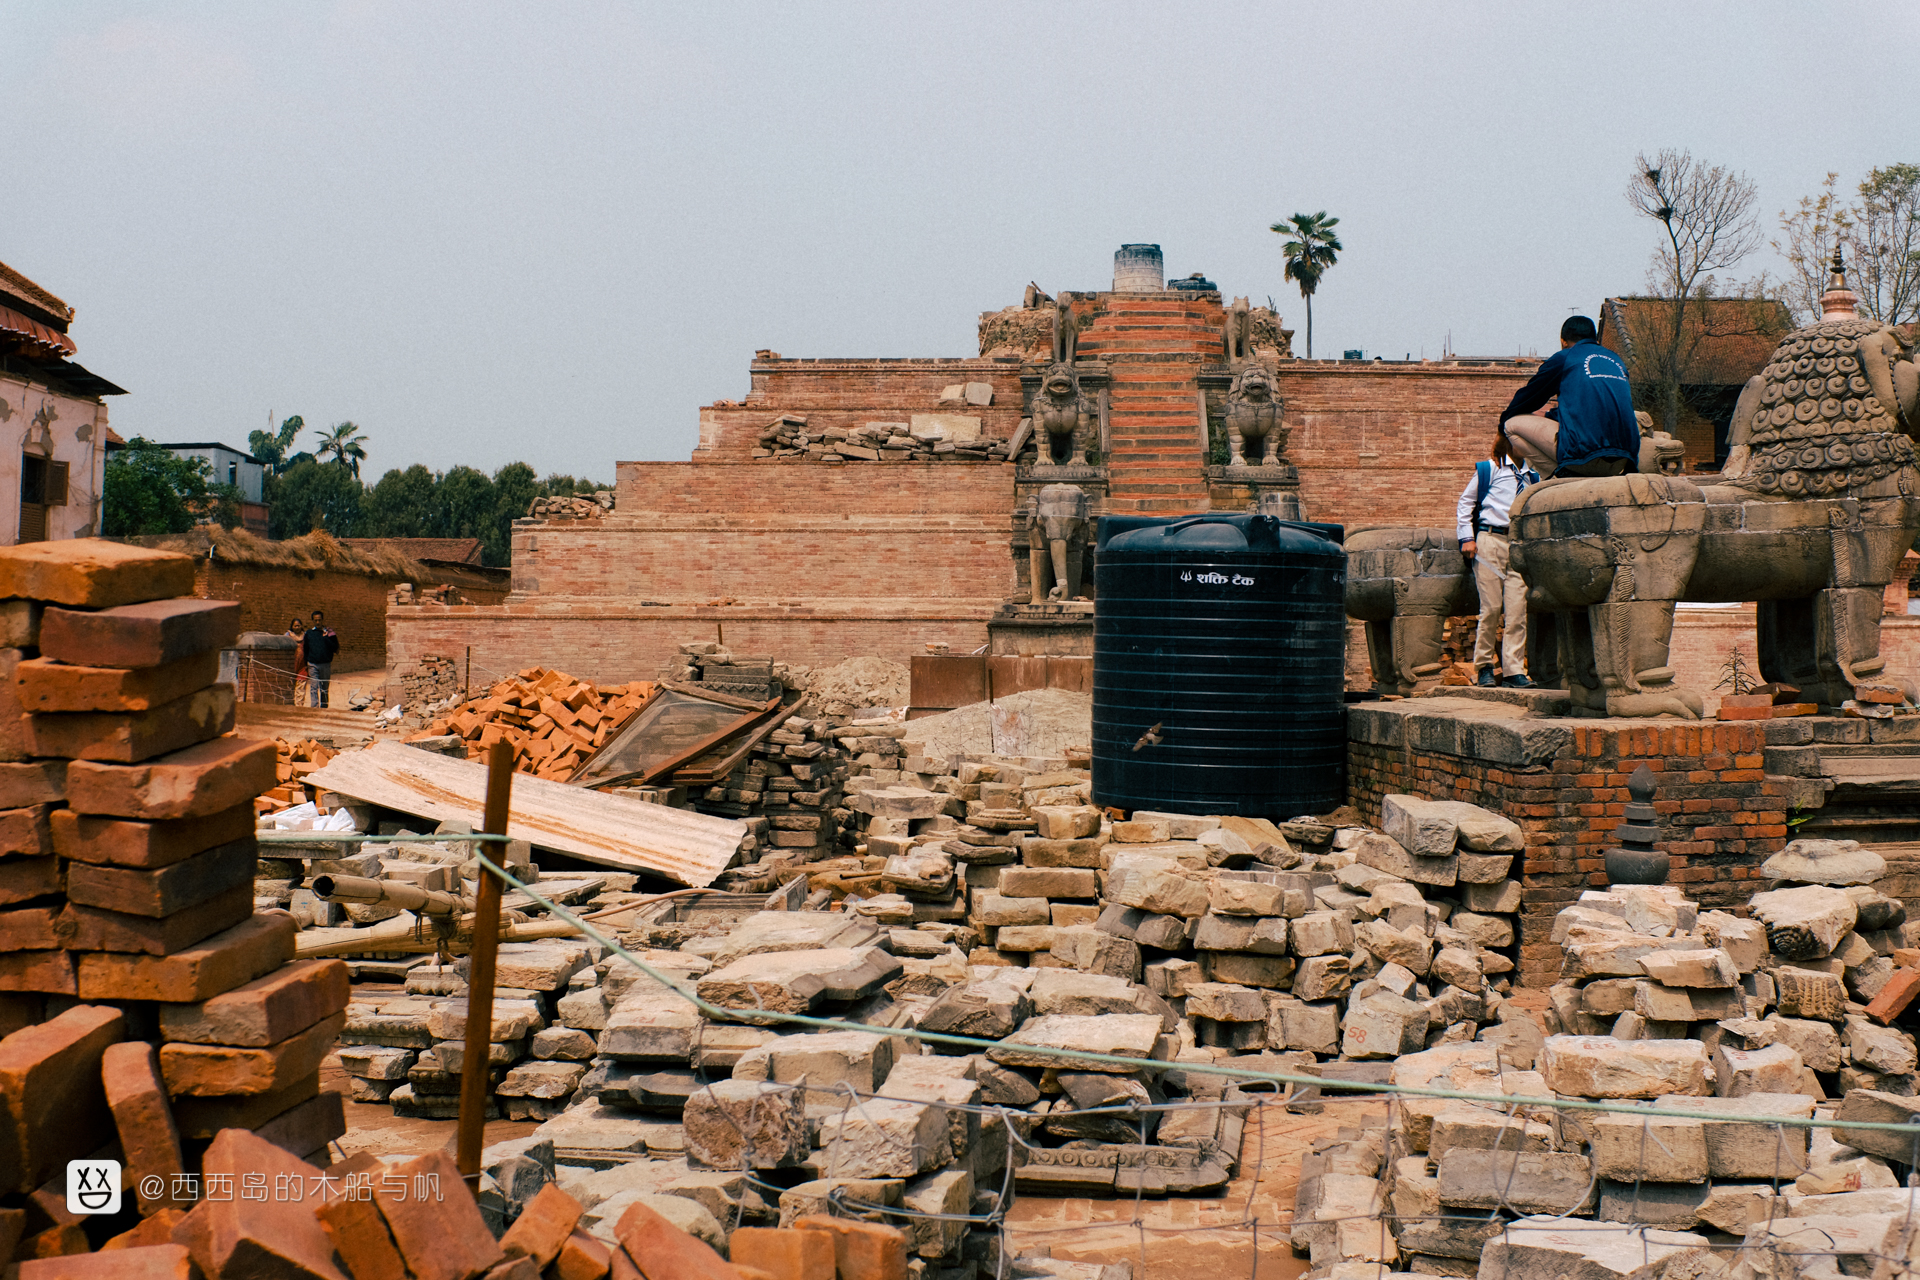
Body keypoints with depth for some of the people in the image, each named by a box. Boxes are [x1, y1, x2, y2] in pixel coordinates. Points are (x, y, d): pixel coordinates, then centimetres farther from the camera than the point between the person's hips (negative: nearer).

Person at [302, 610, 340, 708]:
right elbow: (305, 649, 13)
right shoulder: (309, 633, 7)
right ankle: (314, 706, -12)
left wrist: (326, 638, -13)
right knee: (314, 686, -8)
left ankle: (323, 706, 15)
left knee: (324, 688, 7)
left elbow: (335, 648, -3)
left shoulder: (329, 633, 4)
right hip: (313, 664, 0)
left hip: (326, 664, 0)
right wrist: (306, 664, 9)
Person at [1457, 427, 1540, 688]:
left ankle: (1514, 669, -4)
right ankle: (1484, 666, 8)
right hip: (1490, 541, -3)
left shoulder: (1533, 476, 17)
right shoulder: (1488, 470, 6)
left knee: (1517, 608, -5)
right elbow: (1465, 503, 10)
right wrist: (1467, 538, 2)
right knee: (1491, 607, -5)